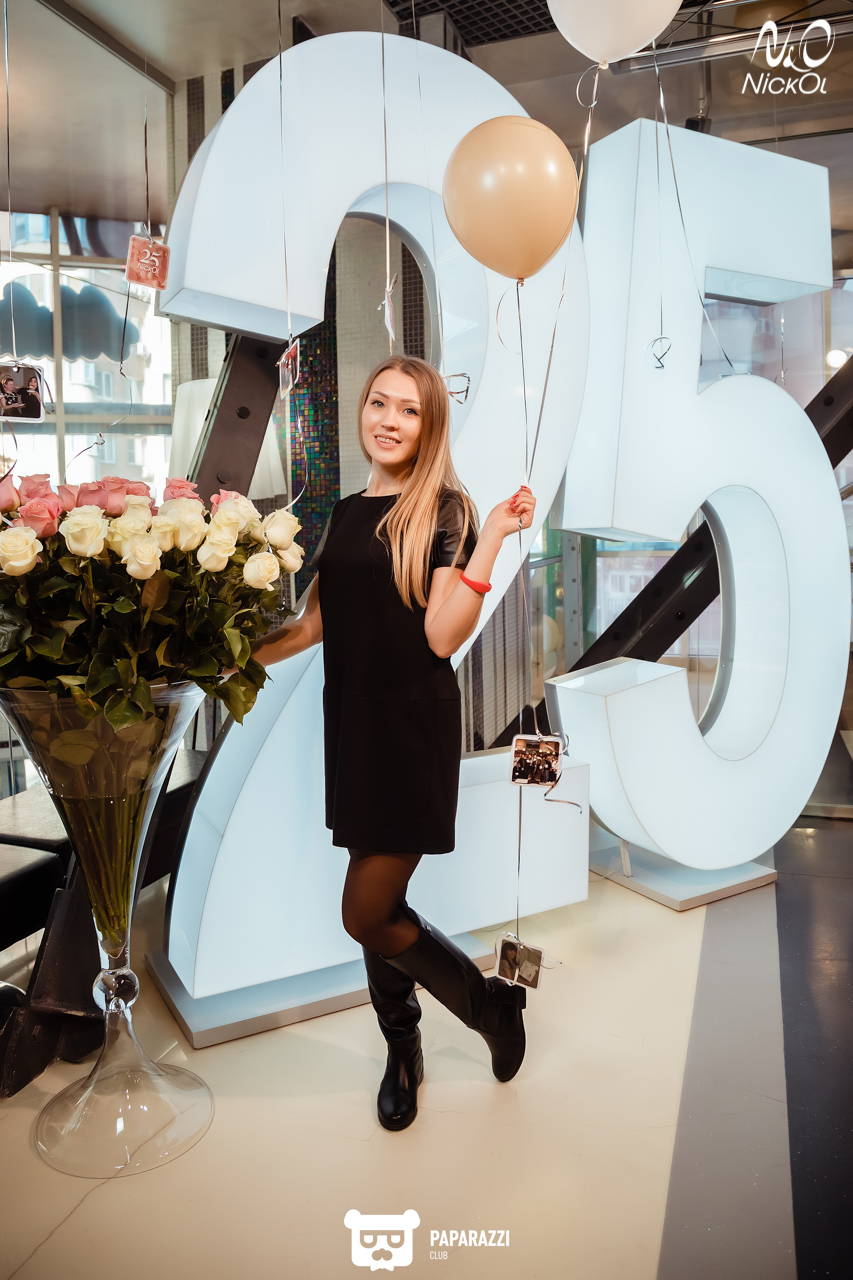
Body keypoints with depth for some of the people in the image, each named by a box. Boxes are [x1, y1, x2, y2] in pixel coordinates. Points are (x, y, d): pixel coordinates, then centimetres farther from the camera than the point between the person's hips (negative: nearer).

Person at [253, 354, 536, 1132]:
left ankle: (494, 1002, 22)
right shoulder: (348, 512, 11)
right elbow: (315, 623, 13)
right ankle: (402, 1051, 37)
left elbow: (443, 636, -18)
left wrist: (492, 539, -23)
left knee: (366, 914, -4)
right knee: (380, 903, 13)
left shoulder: (444, 508, -7)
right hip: (352, 720, 6)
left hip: (415, 726, -5)